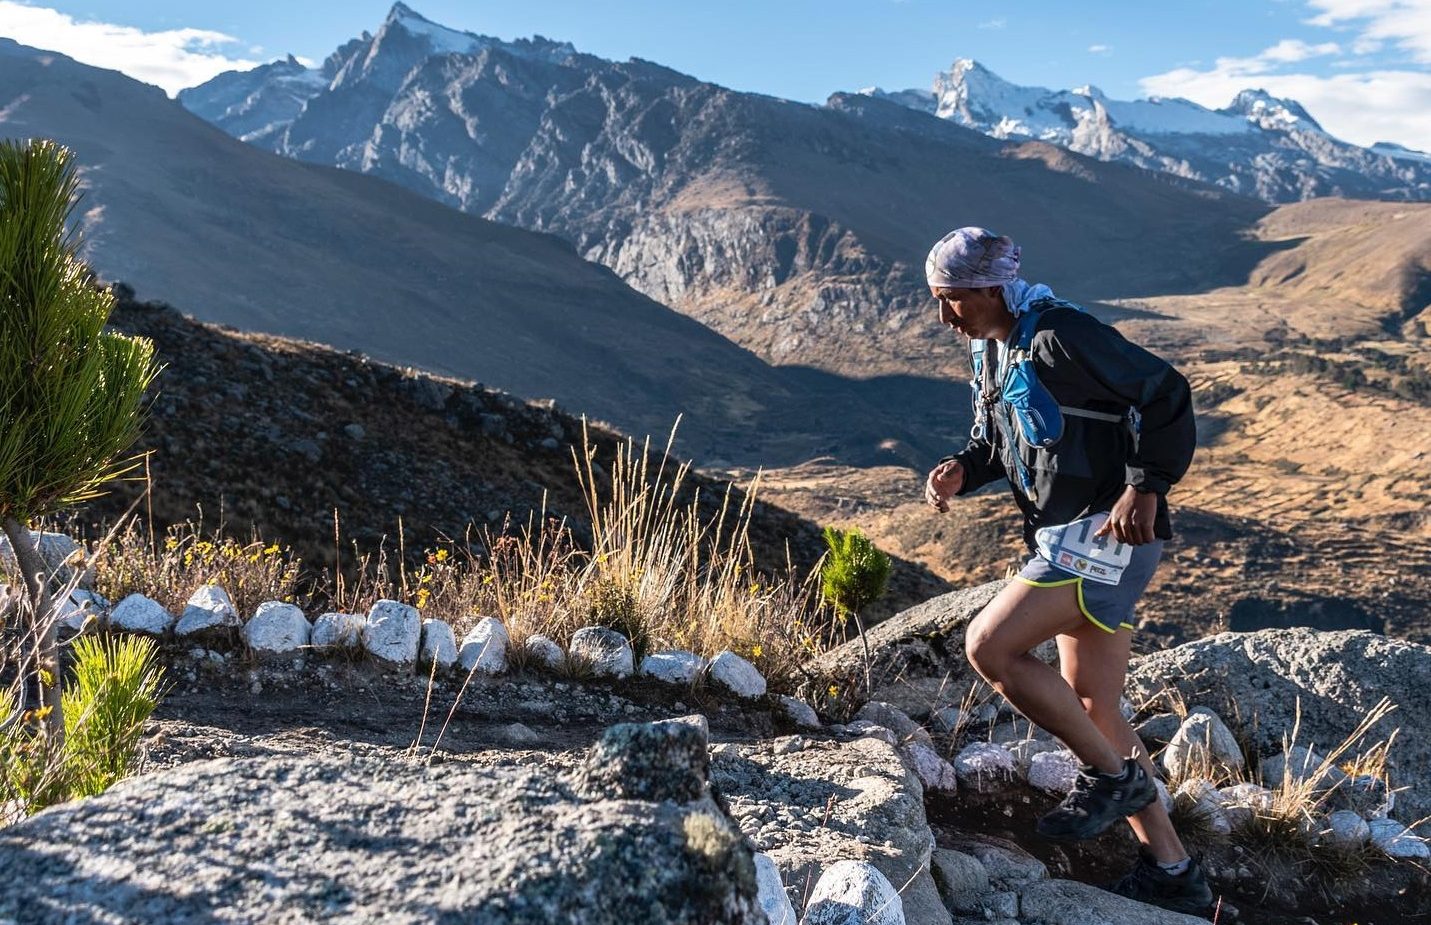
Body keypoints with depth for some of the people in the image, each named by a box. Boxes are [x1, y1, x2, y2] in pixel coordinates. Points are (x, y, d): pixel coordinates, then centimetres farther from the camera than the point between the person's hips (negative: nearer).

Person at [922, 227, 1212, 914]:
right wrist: (961, 469, 1)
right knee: (1093, 713, 12)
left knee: (988, 647, -18)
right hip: (1069, 538, 10)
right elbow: (995, 443, 22)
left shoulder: (1060, 335, -15)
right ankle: (1172, 873, 22)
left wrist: (1145, 487, -22)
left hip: (1111, 532, -10)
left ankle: (1112, 775, 1)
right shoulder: (994, 350, 13)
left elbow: (1166, 395, -17)